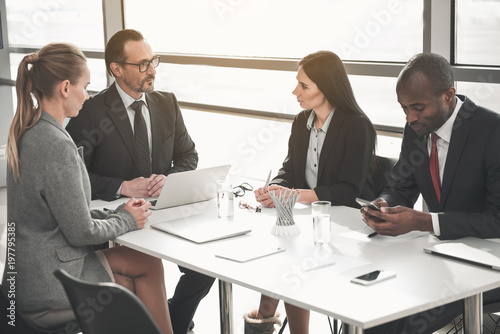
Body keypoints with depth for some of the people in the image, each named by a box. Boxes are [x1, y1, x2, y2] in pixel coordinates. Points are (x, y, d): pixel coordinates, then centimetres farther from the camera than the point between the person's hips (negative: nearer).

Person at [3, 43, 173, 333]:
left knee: (149, 265, 12)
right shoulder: (57, 146, -25)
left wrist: (116, 212, 7)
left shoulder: (28, 132, 6)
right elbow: (82, 232, -20)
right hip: (50, 285, -9)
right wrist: (127, 220, -3)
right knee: (148, 266, 6)